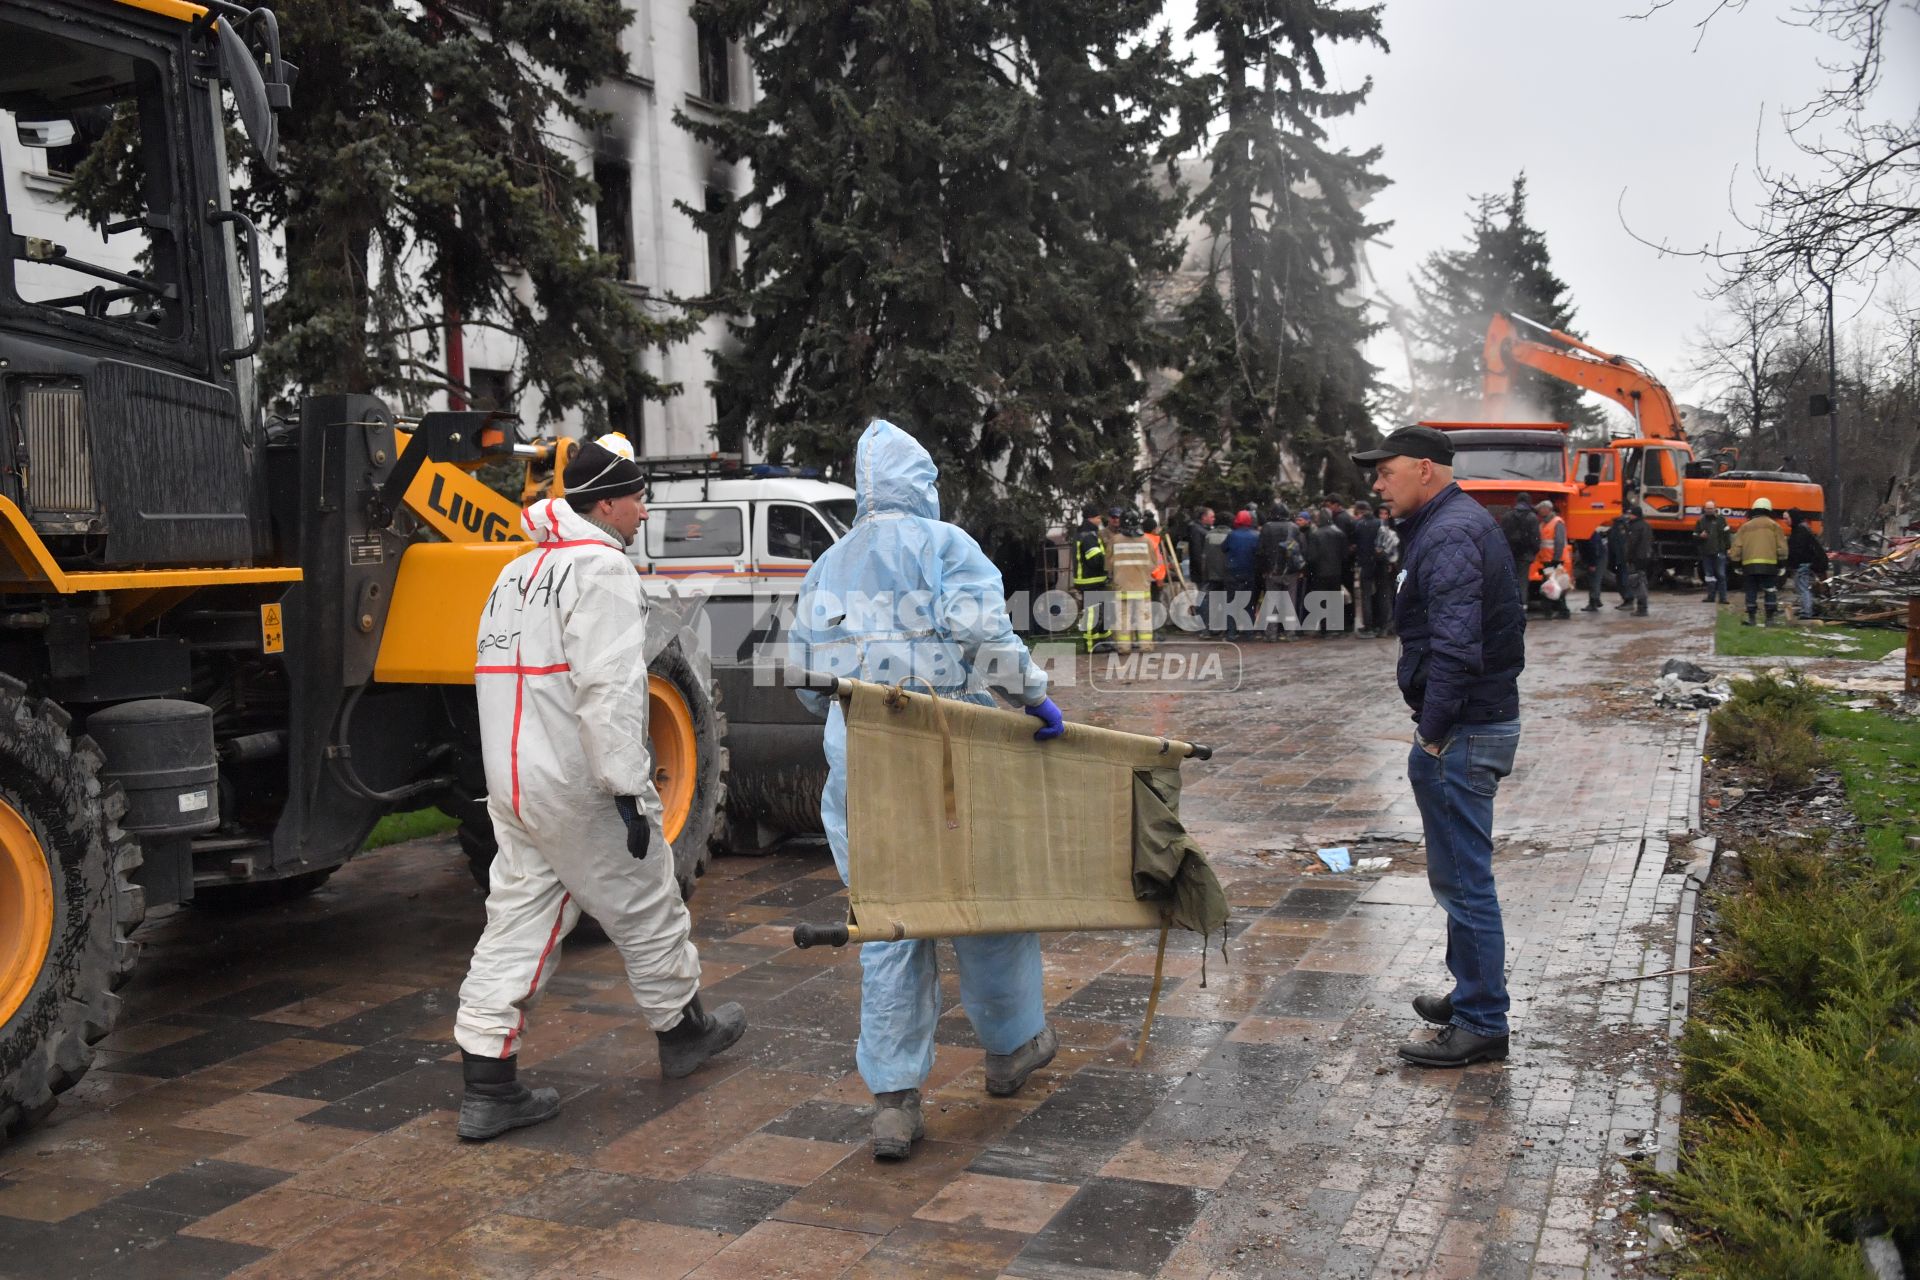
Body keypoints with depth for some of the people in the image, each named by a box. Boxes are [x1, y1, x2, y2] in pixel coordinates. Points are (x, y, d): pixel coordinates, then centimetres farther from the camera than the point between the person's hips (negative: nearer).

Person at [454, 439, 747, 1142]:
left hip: (513, 780, 9)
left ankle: (486, 1085, 10)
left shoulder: (518, 571, 17)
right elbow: (606, 689, -23)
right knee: (646, 910, 10)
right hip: (579, 787, -9)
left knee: (518, 923, 10)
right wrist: (627, 788, -22)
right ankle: (682, 1030, 29)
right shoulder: (602, 569, -14)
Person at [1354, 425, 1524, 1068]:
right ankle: (1473, 992, 34)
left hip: (1462, 730, -11)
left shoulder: (1449, 535, -17)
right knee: (1459, 875, 21)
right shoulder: (1465, 522, 16)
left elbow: (1455, 647, -27)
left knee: (1464, 879, -4)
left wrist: (1433, 734, -19)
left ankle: (1482, 1025, 5)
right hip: (1486, 718, 11)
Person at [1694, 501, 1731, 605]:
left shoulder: (1720, 519, 4)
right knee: (1709, 576, 7)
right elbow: (1695, 538, 13)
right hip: (1706, 553, 3)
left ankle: (1722, 598, -4)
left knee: (1721, 575, -4)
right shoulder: (1700, 521, 11)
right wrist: (1700, 536, -8)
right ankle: (1711, 597, 13)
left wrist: (1728, 547, -7)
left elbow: (1727, 534, 1)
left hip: (1719, 552, -3)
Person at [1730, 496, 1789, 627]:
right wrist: (1781, 562, 9)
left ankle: (1751, 618, 6)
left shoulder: (1745, 527, 13)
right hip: (1768, 564, -2)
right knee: (1770, 591, 4)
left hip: (1749, 564, 2)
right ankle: (1770, 618, 1)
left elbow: (1737, 547, 9)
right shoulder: (1773, 525, 6)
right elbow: (1781, 547, 2)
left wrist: (1736, 561, 14)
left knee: (1751, 591, 7)